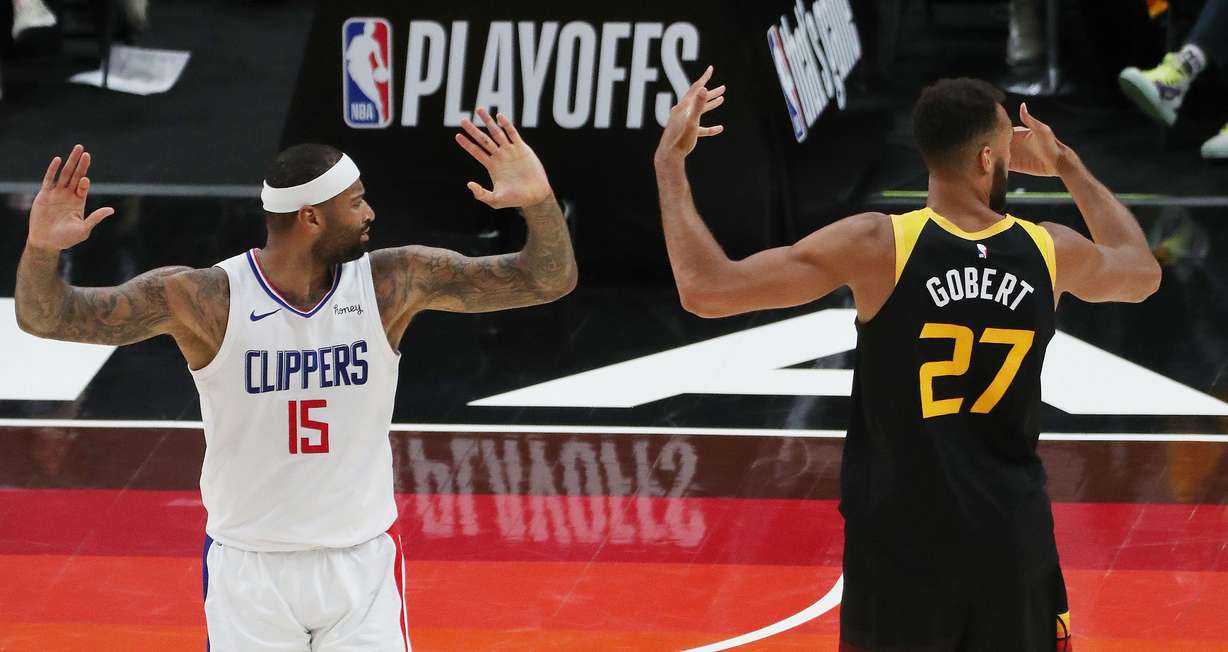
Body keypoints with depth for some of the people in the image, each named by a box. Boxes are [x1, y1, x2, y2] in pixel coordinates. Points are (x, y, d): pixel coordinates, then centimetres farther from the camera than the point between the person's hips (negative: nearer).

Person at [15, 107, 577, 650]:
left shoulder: (394, 283, -10)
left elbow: (549, 281, -10)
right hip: (248, 566, -1)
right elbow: (46, 318, -17)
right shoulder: (205, 299, -16)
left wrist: (539, 203, -29)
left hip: (362, 563, 1)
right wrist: (42, 249, -38)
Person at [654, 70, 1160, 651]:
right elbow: (1143, 272, 21)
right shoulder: (1052, 252, -3)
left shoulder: (877, 245, -14)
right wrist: (1069, 168, 31)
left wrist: (670, 160, -6)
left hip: (902, 533, -2)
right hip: (1013, 533, 2)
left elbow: (706, 289, -18)